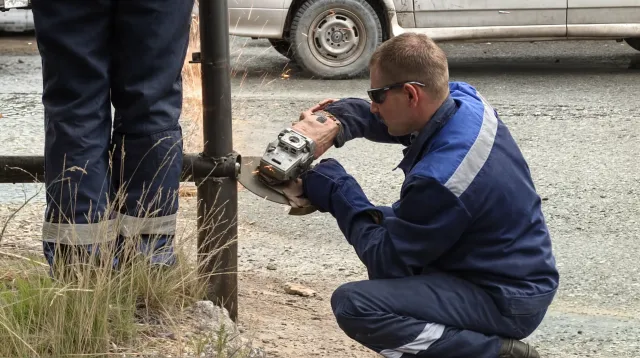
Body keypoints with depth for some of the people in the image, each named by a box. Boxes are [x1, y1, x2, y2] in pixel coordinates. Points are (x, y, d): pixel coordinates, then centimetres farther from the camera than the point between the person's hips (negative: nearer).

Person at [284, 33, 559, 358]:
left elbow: (385, 261, -17)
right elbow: (379, 118, 14)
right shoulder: (464, 99, -5)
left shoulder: (439, 178, -30)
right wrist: (334, 123, -7)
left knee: (353, 305, -22)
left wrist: (331, 186, -12)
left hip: (507, 303, -10)